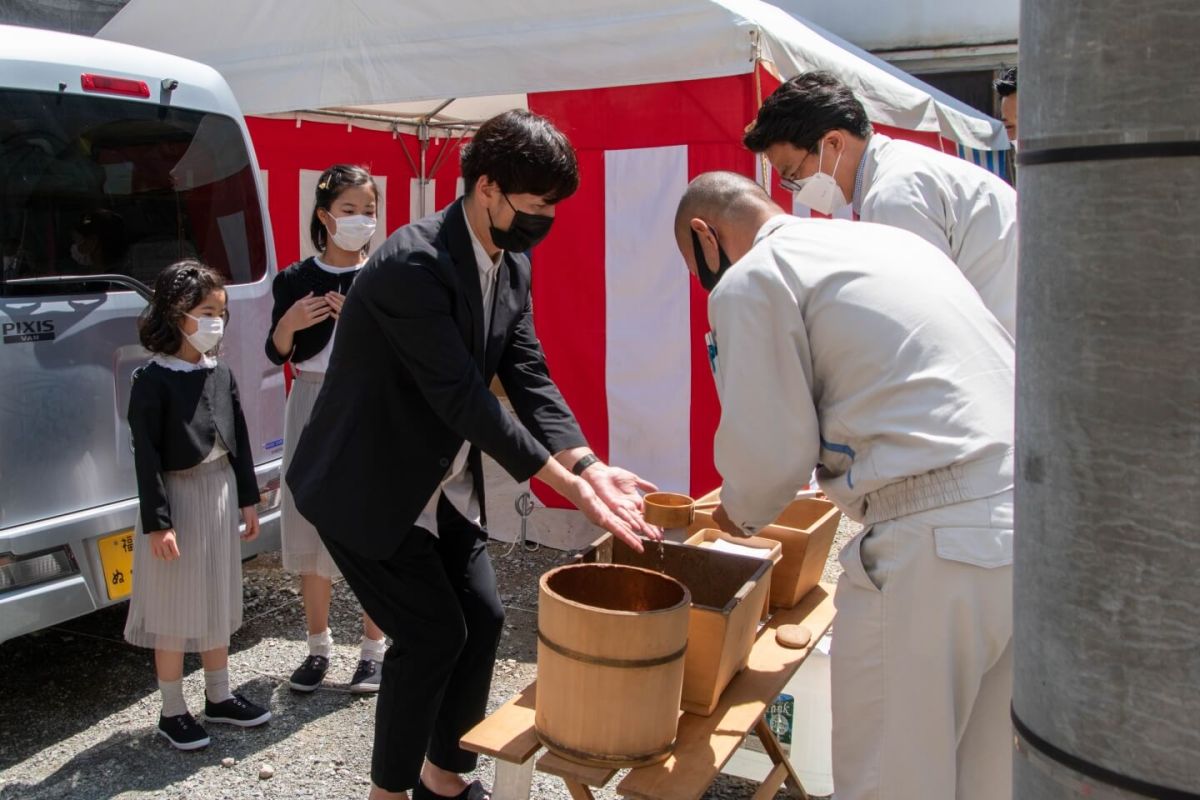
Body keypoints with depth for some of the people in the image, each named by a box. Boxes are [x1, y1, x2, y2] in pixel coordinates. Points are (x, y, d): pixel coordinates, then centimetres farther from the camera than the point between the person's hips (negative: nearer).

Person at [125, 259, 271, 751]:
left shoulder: (221, 374, 5)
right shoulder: (153, 381, -13)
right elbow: (146, 456, -15)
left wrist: (247, 498, 11)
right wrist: (156, 521, -17)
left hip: (220, 493, 6)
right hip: (177, 496, -6)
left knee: (218, 599, 16)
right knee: (175, 608, 3)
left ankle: (218, 697, 30)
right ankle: (172, 712, 17)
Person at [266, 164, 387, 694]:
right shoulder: (296, 279, 3)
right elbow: (277, 355, 6)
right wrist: (288, 323, -13)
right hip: (312, 406, 2)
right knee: (311, 524, 8)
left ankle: (373, 647, 17)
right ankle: (318, 644, 25)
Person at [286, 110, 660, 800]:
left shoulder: (514, 263, 0)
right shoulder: (413, 263, -27)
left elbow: (529, 376, -3)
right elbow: (463, 397, -30)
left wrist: (590, 467, -18)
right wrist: (567, 484, -28)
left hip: (444, 483, 8)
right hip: (368, 487, -8)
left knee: (483, 618, 7)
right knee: (433, 632, -6)